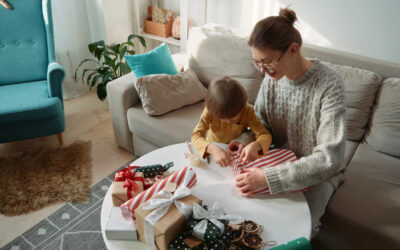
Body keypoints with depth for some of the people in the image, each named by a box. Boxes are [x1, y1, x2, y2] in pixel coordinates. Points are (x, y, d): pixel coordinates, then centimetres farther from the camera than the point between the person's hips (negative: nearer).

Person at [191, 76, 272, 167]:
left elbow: (266, 135, -23)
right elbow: (196, 135, -29)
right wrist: (214, 149, -49)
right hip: (214, 150, -2)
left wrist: (255, 145, -47)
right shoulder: (211, 110, -22)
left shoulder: (247, 111, -20)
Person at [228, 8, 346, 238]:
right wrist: (246, 140, -20)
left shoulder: (329, 84, -28)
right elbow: (260, 120, 3)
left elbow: (330, 158, -32)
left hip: (318, 171, -4)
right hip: (282, 157, 5)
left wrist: (268, 177, -39)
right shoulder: (272, 76, -11)